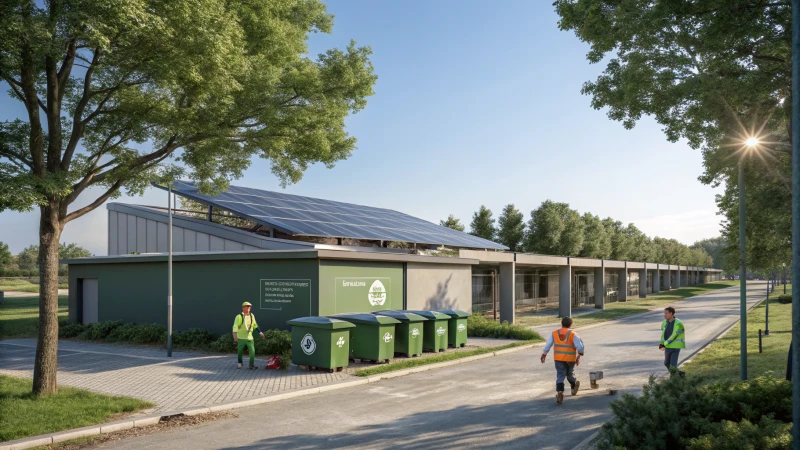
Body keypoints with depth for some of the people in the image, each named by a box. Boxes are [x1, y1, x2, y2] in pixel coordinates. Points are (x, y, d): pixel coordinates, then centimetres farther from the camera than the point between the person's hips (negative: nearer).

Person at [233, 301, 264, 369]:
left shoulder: (252, 316, 6)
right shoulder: (239, 317, -11)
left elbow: (255, 325, 20)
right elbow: (235, 327, -18)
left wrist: (260, 332, 20)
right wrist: (235, 336, -29)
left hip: (249, 337, 3)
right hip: (241, 338, -3)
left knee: (252, 351, -4)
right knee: (240, 351, 9)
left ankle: (252, 365, 5)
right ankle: (240, 363, 29)